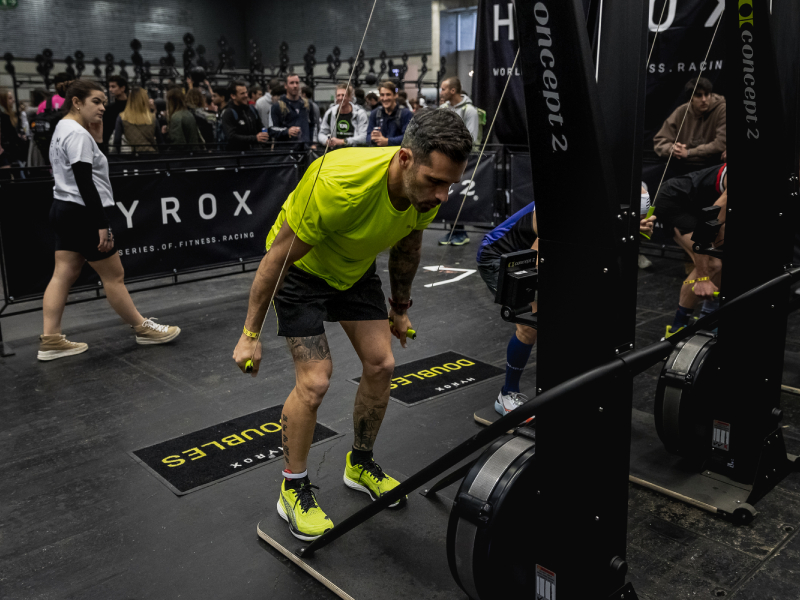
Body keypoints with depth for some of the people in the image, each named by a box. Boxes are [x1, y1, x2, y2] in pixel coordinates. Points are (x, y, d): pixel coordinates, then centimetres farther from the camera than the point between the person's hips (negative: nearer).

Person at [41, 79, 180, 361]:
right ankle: (142, 329, 13)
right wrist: (101, 224, -22)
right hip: (81, 212, -10)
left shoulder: (63, 129, 15)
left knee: (64, 274, 7)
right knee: (114, 275, 1)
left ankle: (50, 340, 7)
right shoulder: (77, 134, -17)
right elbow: (85, 183, -22)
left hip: (64, 209, 10)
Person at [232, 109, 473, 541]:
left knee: (381, 365, 3)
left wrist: (400, 310, 14)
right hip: (302, 267, -6)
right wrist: (250, 334, -20)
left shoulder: (426, 190, -20)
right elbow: (278, 257, -28)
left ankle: (360, 464, 27)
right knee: (314, 381, -13)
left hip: (354, 268, 6)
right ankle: (293, 490, 10)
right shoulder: (340, 185, -41)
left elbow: (406, 249, 3)